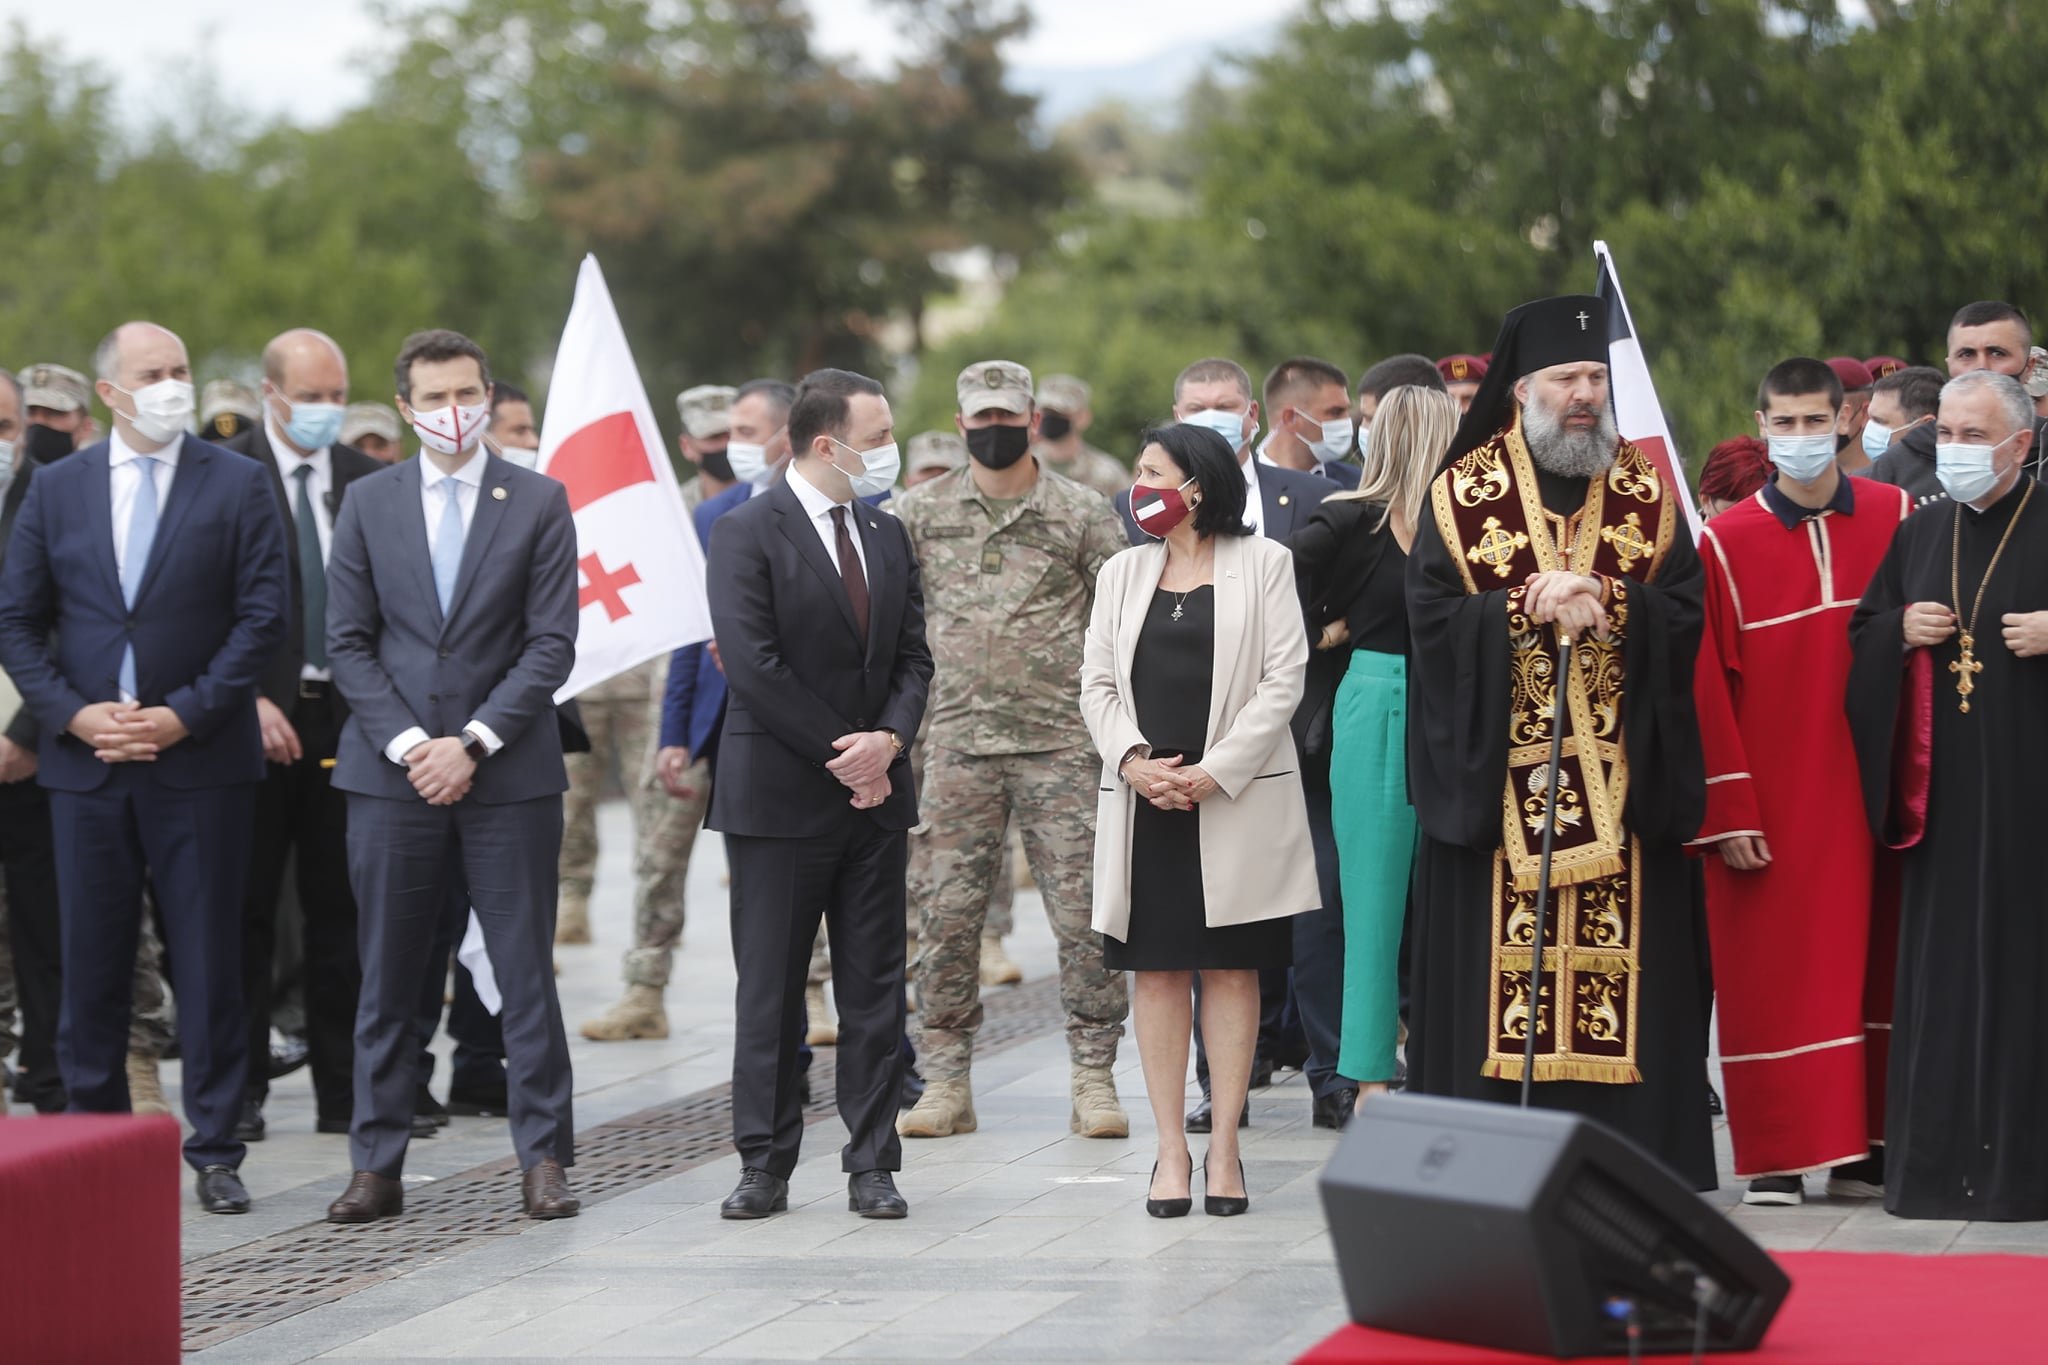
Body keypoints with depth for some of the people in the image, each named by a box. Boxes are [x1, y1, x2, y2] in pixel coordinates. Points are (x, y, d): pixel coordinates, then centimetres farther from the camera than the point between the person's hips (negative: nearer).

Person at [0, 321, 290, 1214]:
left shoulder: (237, 485, 1)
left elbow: (264, 616, -4)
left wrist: (184, 714, -12)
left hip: (200, 762, -2)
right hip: (85, 763, 2)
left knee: (209, 961, 1)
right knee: (92, 963, 6)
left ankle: (215, 1150, 6)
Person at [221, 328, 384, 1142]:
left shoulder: (368, 481, 9)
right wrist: (249, 700, -14)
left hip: (348, 716, 3)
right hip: (259, 720, -3)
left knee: (339, 912, 6)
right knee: (248, 911, 2)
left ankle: (343, 1093, 11)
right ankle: (239, 1092, 7)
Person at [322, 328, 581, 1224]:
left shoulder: (539, 503, 2)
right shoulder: (369, 503, 8)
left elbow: (551, 644, -3)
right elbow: (348, 642, 5)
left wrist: (472, 743, -11)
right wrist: (408, 745, -7)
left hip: (508, 774, -1)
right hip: (391, 774, 2)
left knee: (526, 973, 0)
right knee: (387, 980, 4)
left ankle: (543, 1159, 6)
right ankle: (377, 1166, 10)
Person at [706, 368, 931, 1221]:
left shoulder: (887, 536, 13)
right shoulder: (747, 534, -8)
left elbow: (913, 656, 11)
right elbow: (752, 665, -15)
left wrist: (889, 740, -9)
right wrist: (842, 754, -14)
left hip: (874, 795, 6)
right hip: (780, 795, -6)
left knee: (875, 988, 5)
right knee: (769, 990, 1)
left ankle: (872, 1166, 9)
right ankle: (764, 1167, 7)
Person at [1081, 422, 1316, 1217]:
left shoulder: (1263, 564, 2)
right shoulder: (1123, 572, 14)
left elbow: (1283, 680, -5)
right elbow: (1097, 682, 9)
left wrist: (1214, 772, -12)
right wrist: (1134, 761, -9)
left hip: (1236, 800, -3)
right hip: (1143, 802, 3)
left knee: (1232, 968, 0)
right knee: (1157, 971, 2)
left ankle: (1224, 1146, 4)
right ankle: (1171, 1150, 5)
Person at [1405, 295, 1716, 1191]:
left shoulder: (1649, 496, 9)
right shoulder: (1462, 496, 4)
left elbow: (1686, 612, -1)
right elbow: (1433, 616, -5)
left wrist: (1604, 603, -16)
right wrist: (1532, 610, -15)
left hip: (1621, 773, 1)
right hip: (1497, 773, -1)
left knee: (1622, 961, -1)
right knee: (1495, 968, -3)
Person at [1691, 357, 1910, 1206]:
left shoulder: (1896, 521, 3)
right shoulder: (1726, 545, -3)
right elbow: (1708, 689, -4)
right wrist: (1728, 812, -9)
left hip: (1870, 787, 2)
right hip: (1772, 800, -2)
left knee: (1869, 959, 5)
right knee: (1773, 973, -1)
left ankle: (1863, 1144, 12)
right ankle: (1777, 1156, 4)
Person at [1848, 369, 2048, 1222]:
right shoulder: (1919, 535, 14)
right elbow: (1862, 632, 19)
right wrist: (1903, 631, -1)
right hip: (1943, 791, 4)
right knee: (1940, 963, 4)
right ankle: (1936, 1161, 8)